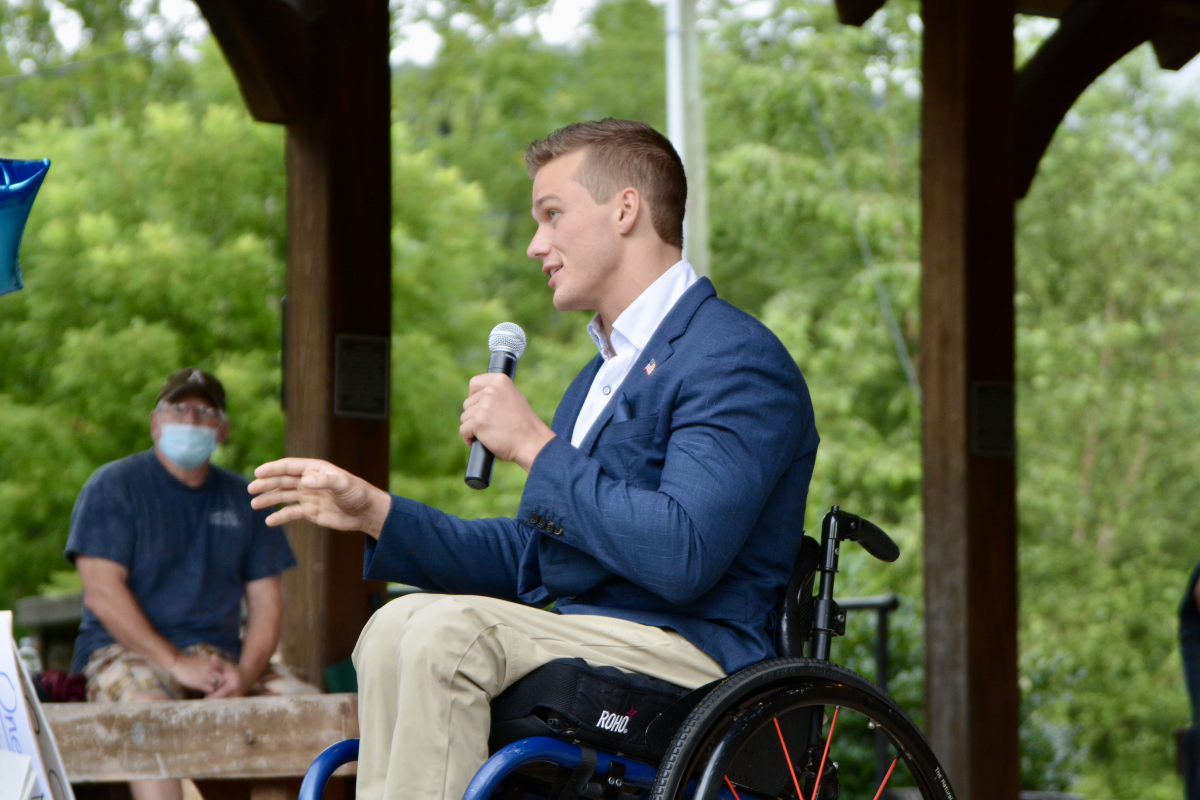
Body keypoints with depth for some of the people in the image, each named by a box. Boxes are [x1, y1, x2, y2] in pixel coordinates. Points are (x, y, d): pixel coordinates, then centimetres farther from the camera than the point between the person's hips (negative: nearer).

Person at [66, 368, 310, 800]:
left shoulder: (244, 499, 16)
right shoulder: (113, 486, 2)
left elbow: (266, 602, 10)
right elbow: (102, 594, -9)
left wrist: (244, 674, -11)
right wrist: (176, 663, -19)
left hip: (222, 652, 5)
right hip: (125, 650, -4)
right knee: (150, 711, -38)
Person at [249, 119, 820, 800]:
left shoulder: (735, 358, -9)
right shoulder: (603, 374, 24)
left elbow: (682, 557, -23)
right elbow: (528, 558, 24)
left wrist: (535, 446, -16)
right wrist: (376, 513, 13)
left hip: (693, 653, -9)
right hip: (586, 643, 9)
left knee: (446, 630, -26)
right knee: (397, 625, -13)